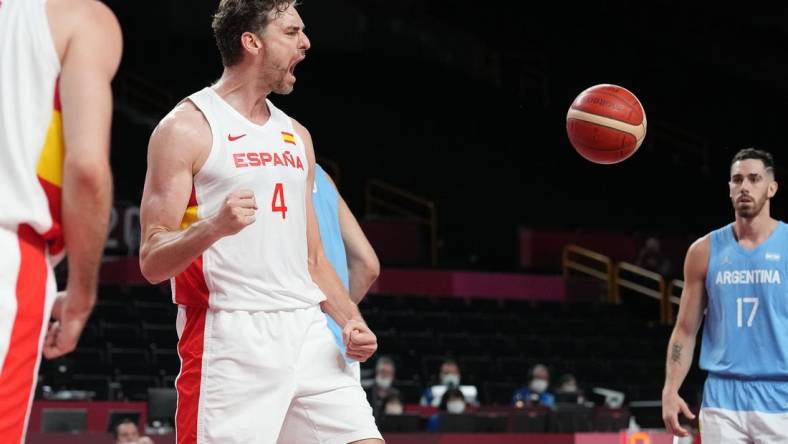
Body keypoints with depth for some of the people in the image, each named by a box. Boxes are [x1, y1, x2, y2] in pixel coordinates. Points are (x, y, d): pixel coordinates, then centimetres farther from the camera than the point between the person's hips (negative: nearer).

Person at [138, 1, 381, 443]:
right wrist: (215, 225, -26)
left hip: (307, 333, 6)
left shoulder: (296, 136, 18)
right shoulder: (187, 127, -3)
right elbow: (153, 263, -8)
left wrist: (351, 319, 6)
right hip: (230, 340, -6)